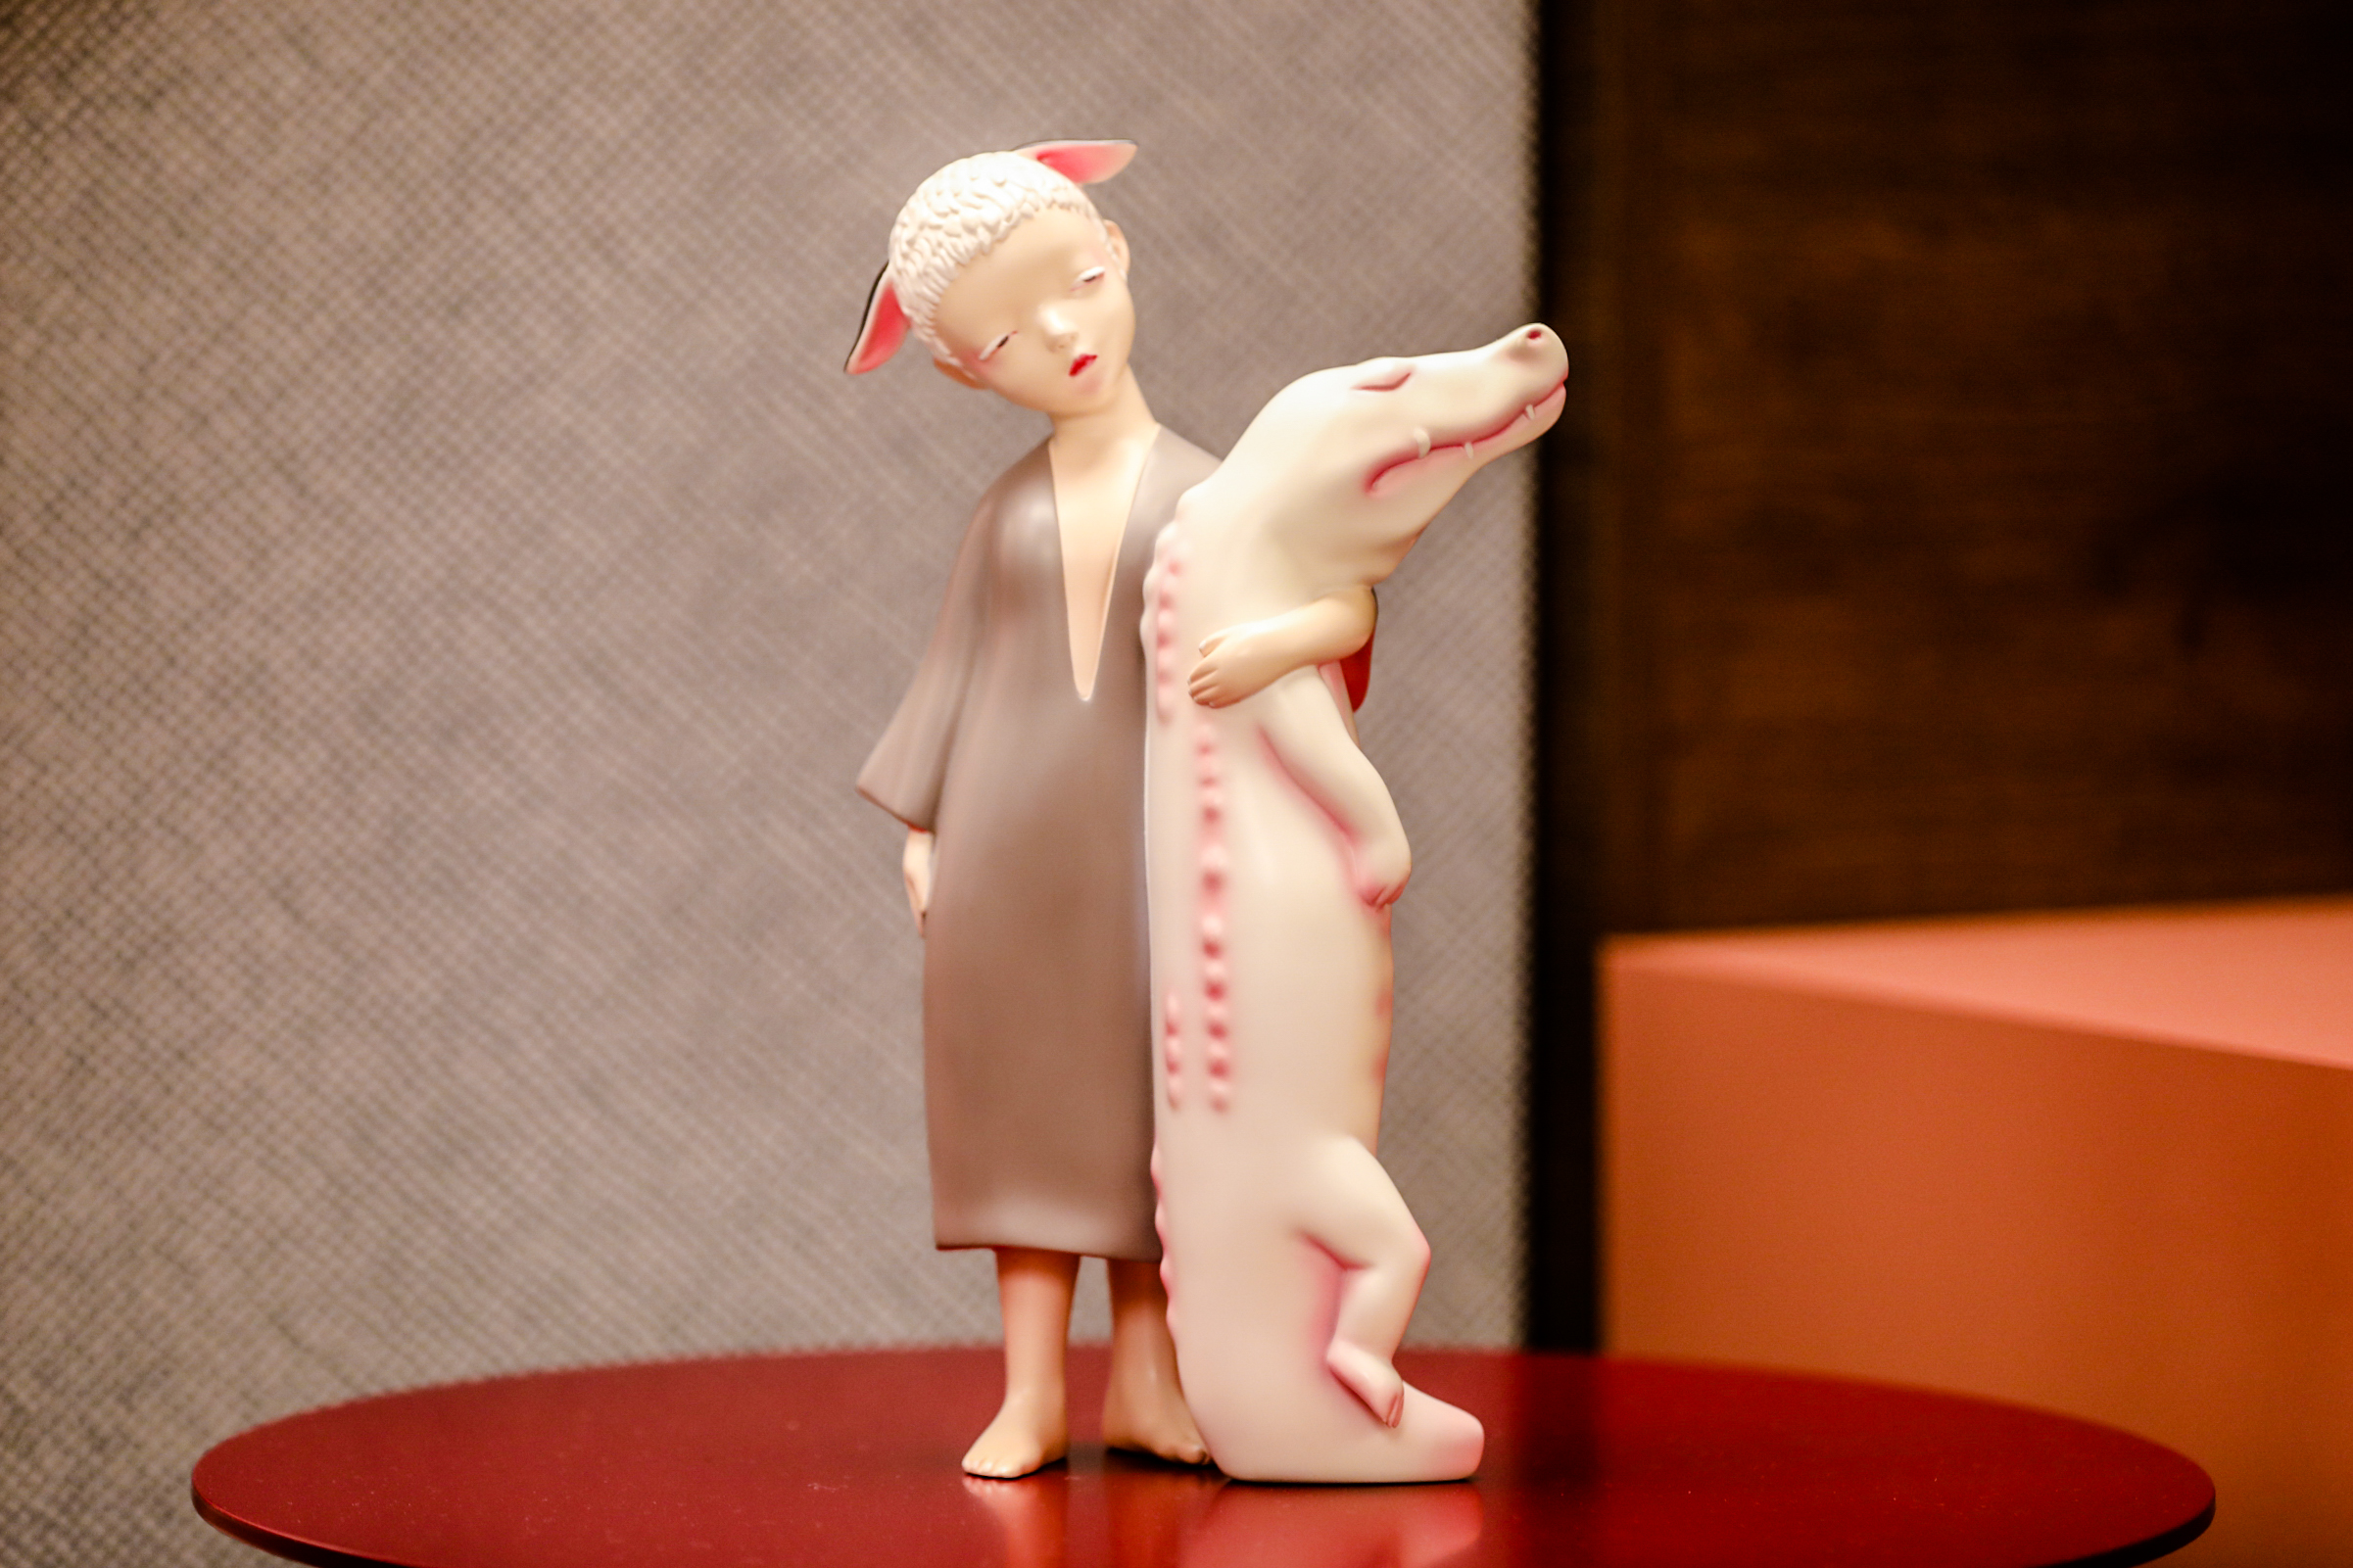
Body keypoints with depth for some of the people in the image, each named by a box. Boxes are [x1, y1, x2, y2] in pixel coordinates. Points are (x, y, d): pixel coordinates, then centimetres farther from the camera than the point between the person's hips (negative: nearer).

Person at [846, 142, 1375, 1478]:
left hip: (1140, 837, -1)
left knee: (1145, 1095, 4)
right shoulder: (1007, 514, 4)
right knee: (1026, 1094, 5)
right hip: (1008, 847, 1)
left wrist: (1277, 644, -28)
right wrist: (921, 832, 4)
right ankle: (1033, 1389, 10)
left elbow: (1353, 604, -8)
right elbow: (955, 670, 7)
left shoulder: (1203, 491, -2)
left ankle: (1143, 1376, 14)